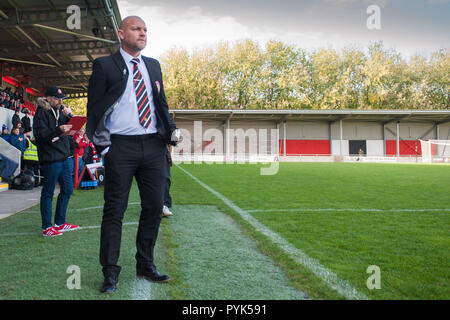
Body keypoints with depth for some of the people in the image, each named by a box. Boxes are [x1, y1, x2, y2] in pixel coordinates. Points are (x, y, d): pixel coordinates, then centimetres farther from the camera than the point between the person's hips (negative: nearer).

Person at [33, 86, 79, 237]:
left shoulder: (60, 110, 17)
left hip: (65, 157, 8)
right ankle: (47, 227, 6)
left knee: (67, 189, 12)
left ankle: (60, 223, 23)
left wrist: (69, 116, -4)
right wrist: (58, 130, -29)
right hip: (50, 159, -8)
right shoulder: (41, 113, -5)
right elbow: (40, 135, -17)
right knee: (48, 192, -1)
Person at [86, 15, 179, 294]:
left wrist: (172, 129, 4)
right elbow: (95, 108, 1)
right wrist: (101, 143, -8)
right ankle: (110, 273, 12)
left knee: (154, 207, 7)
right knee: (115, 210, 0)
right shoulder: (105, 65, 3)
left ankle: (146, 266, 23)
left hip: (153, 146, 5)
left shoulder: (153, 65, 17)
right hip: (121, 146, -4)